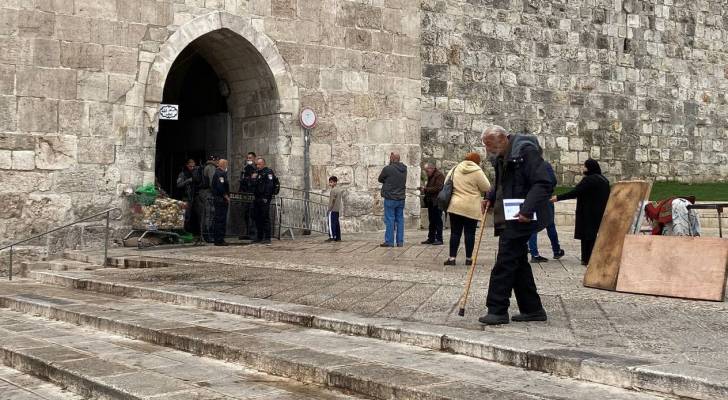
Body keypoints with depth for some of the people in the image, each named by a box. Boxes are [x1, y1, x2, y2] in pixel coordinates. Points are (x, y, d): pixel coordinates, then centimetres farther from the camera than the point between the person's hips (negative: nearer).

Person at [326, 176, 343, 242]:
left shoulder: (333, 190, -11)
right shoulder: (340, 190, 16)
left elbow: (332, 201, -16)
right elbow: (341, 200, 19)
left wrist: (329, 209, -13)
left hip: (333, 209, -9)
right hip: (338, 209, 9)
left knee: (331, 223, -9)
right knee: (336, 223, 10)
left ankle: (332, 237, -14)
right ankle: (338, 237, 9)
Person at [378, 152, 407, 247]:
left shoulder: (388, 169, -13)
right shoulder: (404, 169, 5)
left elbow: (380, 179, 0)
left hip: (390, 198, -6)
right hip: (401, 198, 6)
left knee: (389, 220, -2)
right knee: (400, 219, 9)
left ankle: (389, 241, -3)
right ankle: (400, 242, 10)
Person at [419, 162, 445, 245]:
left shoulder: (439, 176, -11)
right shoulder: (430, 176, 18)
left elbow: (437, 188, -21)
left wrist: (426, 189, -19)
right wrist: (424, 190, 3)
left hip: (437, 202, -9)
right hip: (431, 202, 9)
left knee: (438, 220, -5)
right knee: (431, 221, 10)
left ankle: (439, 239, -2)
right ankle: (431, 238, 14)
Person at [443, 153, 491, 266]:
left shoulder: (455, 170, 8)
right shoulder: (477, 172, -6)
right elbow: (487, 188, -4)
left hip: (455, 206, 4)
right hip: (471, 208, -3)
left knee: (455, 233, 5)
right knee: (470, 233, 4)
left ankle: (452, 258, 2)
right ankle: (468, 258, 8)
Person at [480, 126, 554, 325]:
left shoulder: (526, 151, -15)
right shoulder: (501, 157, 14)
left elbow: (543, 184, -21)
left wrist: (527, 210, -29)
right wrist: (490, 198, 9)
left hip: (520, 218, -10)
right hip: (507, 218, 10)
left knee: (505, 263, -9)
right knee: (518, 262, 13)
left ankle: (497, 310, -4)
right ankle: (532, 309, 21)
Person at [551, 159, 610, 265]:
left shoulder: (589, 180, -16)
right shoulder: (603, 180, 11)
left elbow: (574, 192, -21)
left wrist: (558, 198, -17)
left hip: (589, 214, -8)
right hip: (601, 213, 8)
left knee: (588, 236, -2)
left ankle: (587, 259, -1)